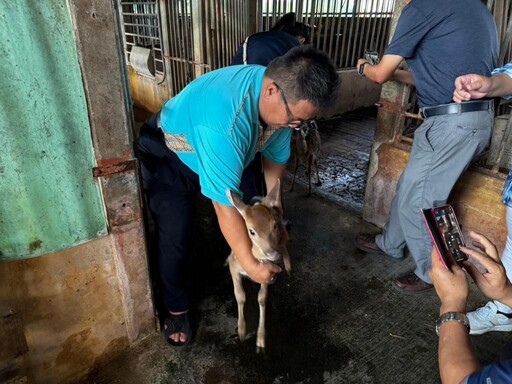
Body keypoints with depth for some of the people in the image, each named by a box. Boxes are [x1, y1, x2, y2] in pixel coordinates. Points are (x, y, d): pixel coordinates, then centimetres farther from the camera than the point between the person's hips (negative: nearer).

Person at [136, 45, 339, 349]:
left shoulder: (284, 101, -19)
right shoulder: (225, 119, -45)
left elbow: (276, 156, -3)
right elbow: (226, 204, -40)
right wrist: (251, 265, -30)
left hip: (225, 155, 7)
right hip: (168, 158, -7)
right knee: (176, 240, -12)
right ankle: (177, 308, 15)